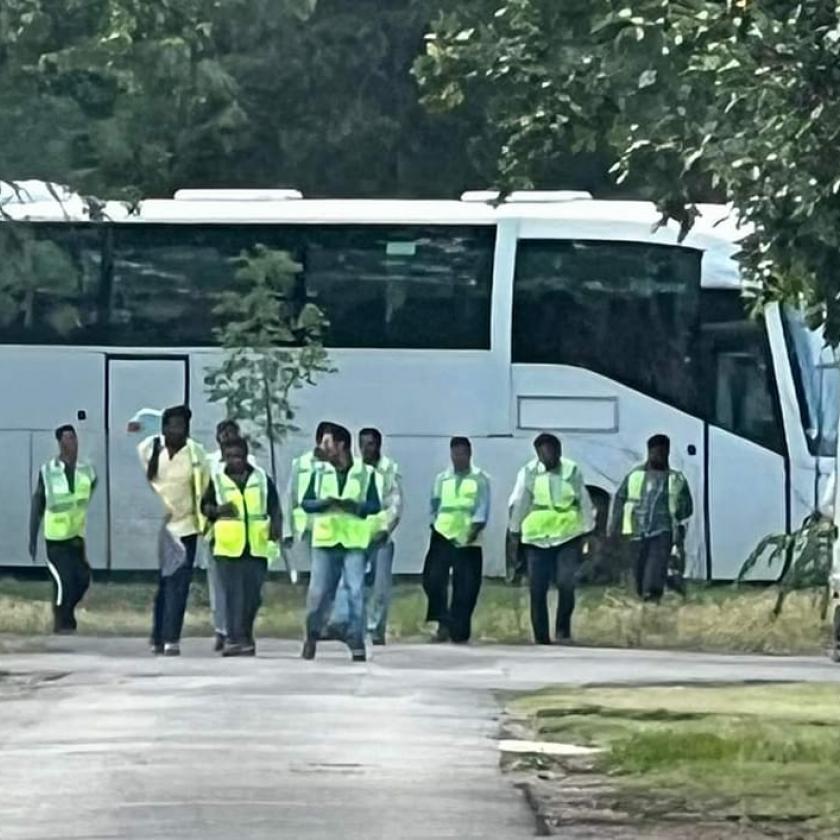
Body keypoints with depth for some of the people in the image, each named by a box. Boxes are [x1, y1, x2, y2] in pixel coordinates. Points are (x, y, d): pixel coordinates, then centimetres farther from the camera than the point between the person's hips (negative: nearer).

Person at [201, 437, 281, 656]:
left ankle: (245, 637, 21)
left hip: (256, 547, 2)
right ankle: (234, 639, -6)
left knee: (253, 595, 5)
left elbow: (274, 506, 12)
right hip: (228, 547, -2)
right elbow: (204, 506, 8)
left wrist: (275, 524, -6)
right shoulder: (217, 480, 5)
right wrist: (218, 510, -13)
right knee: (232, 595, -7)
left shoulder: (261, 478, 8)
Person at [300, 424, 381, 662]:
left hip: (353, 542, -2)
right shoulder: (320, 473, 8)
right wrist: (325, 503, -15)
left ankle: (356, 643, -1)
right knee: (318, 592, 2)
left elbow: (374, 506, -2)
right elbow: (306, 503, 4)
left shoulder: (365, 473, 2)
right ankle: (312, 636, 20)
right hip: (324, 540, 2)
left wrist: (353, 505, -19)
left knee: (356, 593, -6)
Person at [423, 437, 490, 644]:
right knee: (433, 579, -15)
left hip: (468, 541, -2)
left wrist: (474, 529, -18)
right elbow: (435, 507, 15)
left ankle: (458, 631, 10)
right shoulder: (442, 479, 13)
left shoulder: (480, 479, 4)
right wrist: (435, 525, 0)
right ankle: (443, 623, -5)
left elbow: (482, 510, -4)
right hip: (443, 536, 2)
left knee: (465, 588, 0)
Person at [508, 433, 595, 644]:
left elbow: (585, 503, 4)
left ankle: (563, 628, 3)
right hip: (537, 538, 1)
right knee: (537, 590, 1)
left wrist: (589, 532, 4)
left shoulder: (572, 471, -2)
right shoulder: (530, 472, -2)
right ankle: (541, 637, 10)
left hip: (568, 538, -1)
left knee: (566, 583, -15)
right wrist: (515, 532, 4)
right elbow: (519, 504, 3)